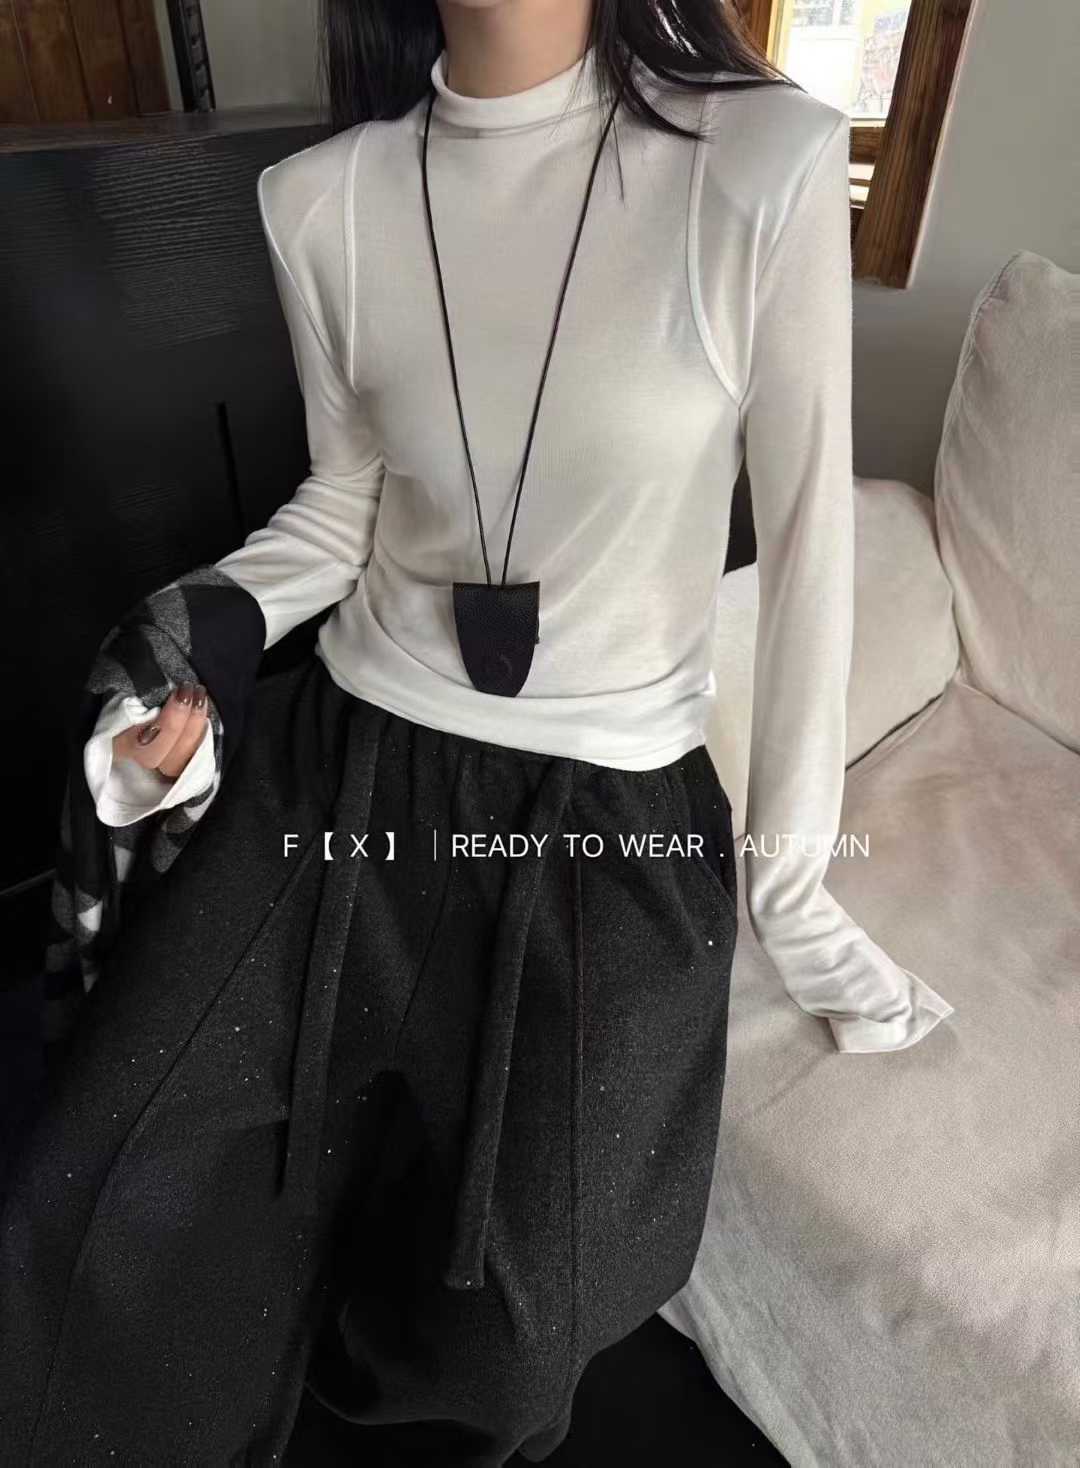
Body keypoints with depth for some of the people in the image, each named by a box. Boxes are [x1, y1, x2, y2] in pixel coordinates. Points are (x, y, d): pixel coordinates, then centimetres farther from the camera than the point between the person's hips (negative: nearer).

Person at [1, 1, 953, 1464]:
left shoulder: (766, 160, -12)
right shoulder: (322, 198, -2)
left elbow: (808, 537, -6)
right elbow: (347, 500, 9)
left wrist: (793, 880, 0)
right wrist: (188, 645, -11)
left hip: (610, 811, -1)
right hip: (345, 762, 3)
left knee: (513, 1319, 14)